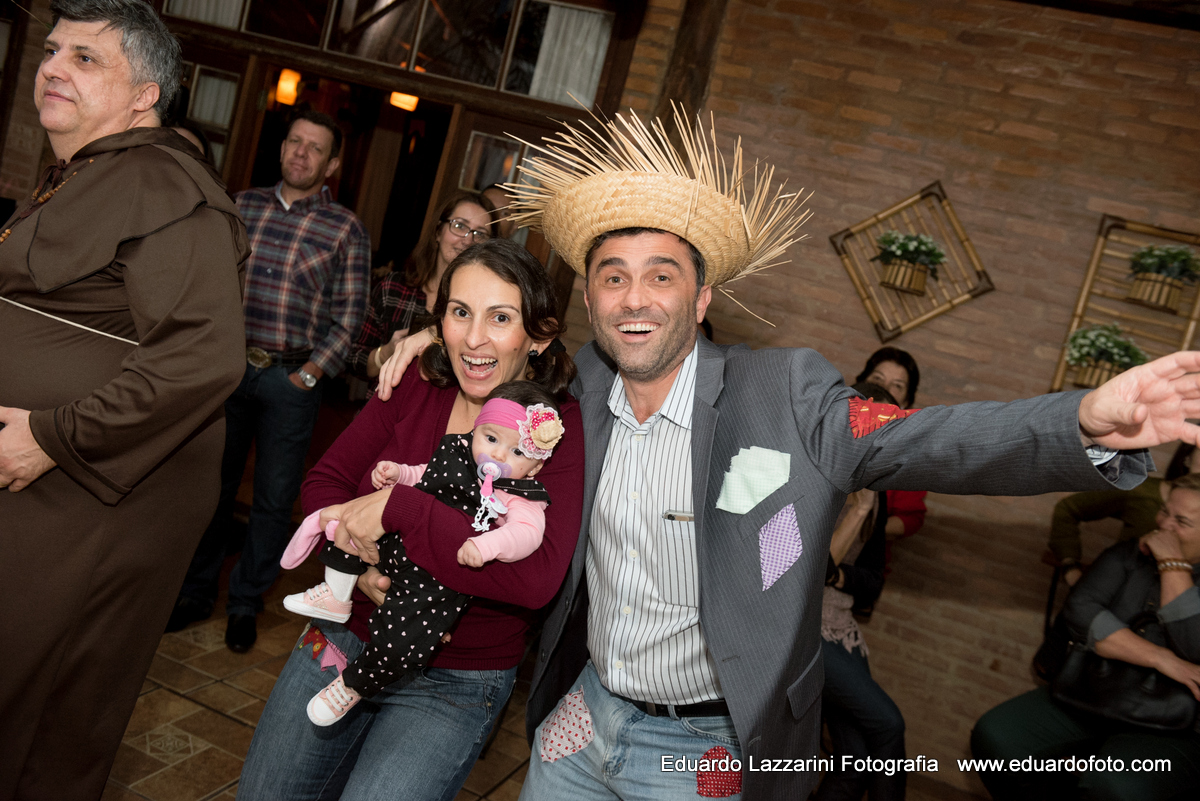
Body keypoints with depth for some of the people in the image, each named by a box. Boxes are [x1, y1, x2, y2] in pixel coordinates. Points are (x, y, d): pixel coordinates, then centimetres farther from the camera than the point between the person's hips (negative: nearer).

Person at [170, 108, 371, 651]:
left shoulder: (346, 229, 0)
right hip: (228, 364, 3)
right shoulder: (243, 205, 9)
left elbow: (348, 315, -2)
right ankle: (196, 593, 28)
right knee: (211, 485, 11)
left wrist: (311, 372, -10)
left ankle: (245, 603, 23)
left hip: (292, 378, -3)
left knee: (274, 497, 5)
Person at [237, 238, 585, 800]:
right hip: (346, 634, 5)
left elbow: (537, 576, -32)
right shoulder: (417, 386, -7)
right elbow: (323, 482, -1)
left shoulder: (561, 430, -20)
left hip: (452, 684, -4)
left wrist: (396, 507, -30)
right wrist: (359, 561, -20)